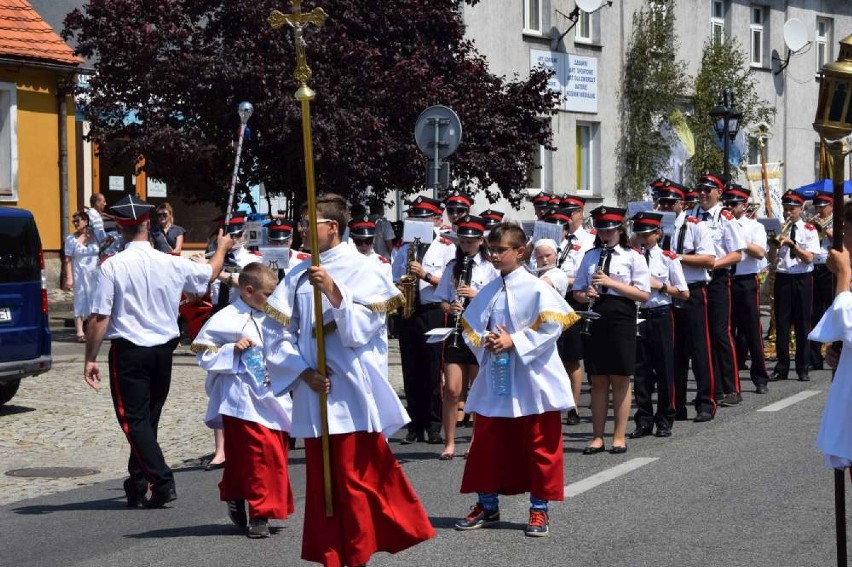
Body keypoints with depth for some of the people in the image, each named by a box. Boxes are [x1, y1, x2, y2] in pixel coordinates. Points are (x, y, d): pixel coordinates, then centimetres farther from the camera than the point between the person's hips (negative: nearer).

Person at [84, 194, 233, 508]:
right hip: (163, 349, 5)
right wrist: (221, 248, 38)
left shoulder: (112, 266, -14)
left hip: (128, 350, -4)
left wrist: (90, 359, -6)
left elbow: (99, 318, -15)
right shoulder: (171, 263, -2)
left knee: (134, 420, 1)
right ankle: (137, 485, 27)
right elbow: (210, 272, 17)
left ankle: (162, 481, -13)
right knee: (149, 418, 17)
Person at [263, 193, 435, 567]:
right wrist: (303, 372, -7)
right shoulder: (298, 276, 8)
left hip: (353, 393, -4)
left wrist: (332, 290, -22)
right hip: (314, 393, 5)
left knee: (355, 479, -3)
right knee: (321, 480, 8)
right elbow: (276, 330, 4)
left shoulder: (362, 270, -3)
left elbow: (362, 327, -11)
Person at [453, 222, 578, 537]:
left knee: (539, 447, 2)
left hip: (532, 383, -5)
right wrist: (483, 342, -8)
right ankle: (487, 505, 22)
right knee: (486, 444, 9)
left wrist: (514, 341, -18)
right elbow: (469, 327, 13)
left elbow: (551, 327, -15)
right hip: (494, 382, 5)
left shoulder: (536, 289, -8)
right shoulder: (487, 292, 9)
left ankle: (539, 509, 12)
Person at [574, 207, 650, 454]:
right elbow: (577, 291, 15)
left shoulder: (632, 257, 0)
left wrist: (611, 283, -14)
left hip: (621, 320, -3)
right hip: (594, 320, 3)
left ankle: (619, 437, 10)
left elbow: (644, 294, -7)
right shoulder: (590, 256, 11)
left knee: (620, 380, 3)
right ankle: (597, 437, 11)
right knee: (598, 380, 7)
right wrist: (585, 295, -9)